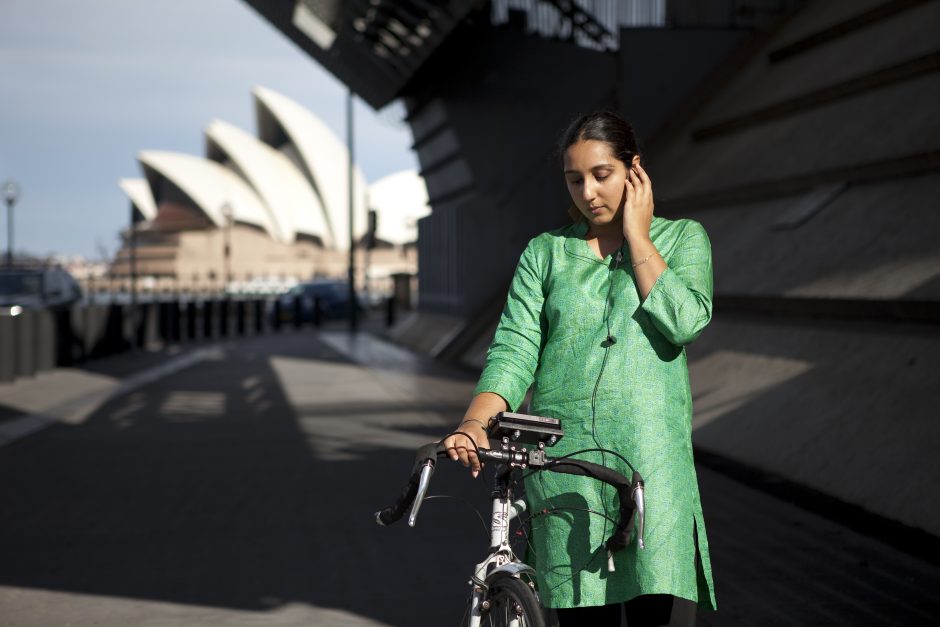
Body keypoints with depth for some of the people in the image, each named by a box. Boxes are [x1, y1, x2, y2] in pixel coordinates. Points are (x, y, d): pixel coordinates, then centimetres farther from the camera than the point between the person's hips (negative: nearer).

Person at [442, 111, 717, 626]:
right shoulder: (545, 252, 13)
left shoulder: (682, 238, 11)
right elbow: (514, 351, 2)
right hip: (562, 461, 2)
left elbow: (684, 321, -8)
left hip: (652, 460, -1)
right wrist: (475, 423, -15)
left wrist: (635, 234, -1)